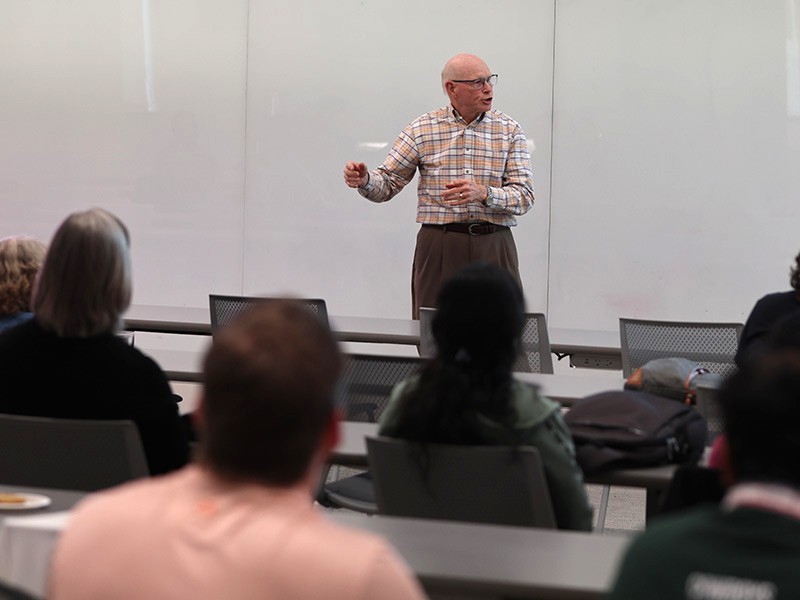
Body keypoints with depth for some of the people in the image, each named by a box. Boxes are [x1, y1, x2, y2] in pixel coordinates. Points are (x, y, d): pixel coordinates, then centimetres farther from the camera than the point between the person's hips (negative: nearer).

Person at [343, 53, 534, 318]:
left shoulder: (509, 131, 6)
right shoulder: (422, 130, 5)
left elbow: (524, 196, -2)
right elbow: (387, 184, 7)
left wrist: (483, 193, -20)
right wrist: (364, 180, -16)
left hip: (494, 247, 1)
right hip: (439, 246, -1)